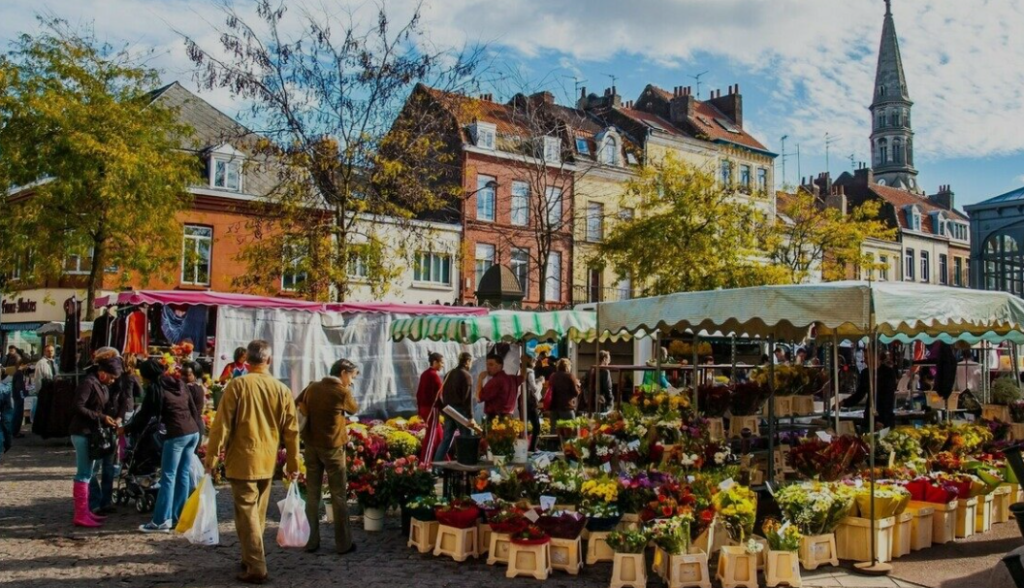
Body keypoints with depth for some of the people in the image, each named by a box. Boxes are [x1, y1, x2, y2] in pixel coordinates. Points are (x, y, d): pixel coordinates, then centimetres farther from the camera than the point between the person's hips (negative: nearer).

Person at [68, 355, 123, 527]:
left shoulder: (102, 385, 13)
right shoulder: (88, 383, -16)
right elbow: (78, 407, -23)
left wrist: (106, 419, 1)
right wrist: (101, 418, -22)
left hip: (92, 432, 10)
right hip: (82, 433, -10)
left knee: (87, 473, 14)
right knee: (84, 473, -7)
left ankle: (85, 511, 22)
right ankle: (80, 516, -4)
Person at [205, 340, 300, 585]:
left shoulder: (237, 385, -9)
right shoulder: (282, 389, 2)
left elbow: (222, 424, -10)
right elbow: (291, 431, 5)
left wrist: (212, 456, -3)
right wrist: (293, 463, 12)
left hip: (242, 460, -4)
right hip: (268, 461, 4)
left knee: (246, 513, 0)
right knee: (258, 513, 17)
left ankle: (256, 567, -2)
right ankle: (252, 558, 28)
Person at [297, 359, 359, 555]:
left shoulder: (312, 387, 3)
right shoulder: (342, 392, -12)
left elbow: (300, 406, 18)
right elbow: (354, 410, 5)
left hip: (311, 445, 5)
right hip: (332, 447, -5)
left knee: (312, 494, 11)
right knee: (339, 496, 4)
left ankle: (312, 541, 15)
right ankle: (343, 543, 8)